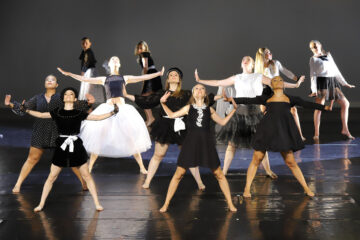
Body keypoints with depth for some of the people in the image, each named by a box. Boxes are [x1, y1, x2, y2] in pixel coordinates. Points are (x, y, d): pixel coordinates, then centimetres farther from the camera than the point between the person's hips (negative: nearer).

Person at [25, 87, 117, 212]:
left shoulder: (79, 113, 4)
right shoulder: (57, 112, 6)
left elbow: (98, 117, 3)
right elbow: (40, 115, 11)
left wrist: (112, 112, -5)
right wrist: (27, 110, 4)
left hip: (76, 147, 0)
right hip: (61, 147, 0)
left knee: (87, 176, 3)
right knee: (51, 177, 3)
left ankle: (97, 203, 10)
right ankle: (41, 204, 13)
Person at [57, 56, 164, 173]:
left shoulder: (125, 78, 13)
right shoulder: (104, 79, 13)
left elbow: (143, 77, 8)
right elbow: (84, 79, 11)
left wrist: (158, 74, 1)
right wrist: (68, 74, 7)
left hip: (123, 110, 0)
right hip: (107, 110, 0)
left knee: (132, 139, -2)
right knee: (98, 139, -4)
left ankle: (142, 167, 8)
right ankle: (89, 168, 7)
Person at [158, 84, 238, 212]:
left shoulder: (209, 109, 13)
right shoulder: (188, 108, 10)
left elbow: (222, 122, 24)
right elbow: (172, 115, 17)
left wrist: (234, 110, 21)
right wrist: (163, 103, 6)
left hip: (206, 143, 1)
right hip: (190, 143, -1)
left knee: (219, 174, 3)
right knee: (178, 174, -3)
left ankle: (230, 203, 13)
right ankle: (166, 204, 7)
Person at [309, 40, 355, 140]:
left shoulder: (328, 55, 18)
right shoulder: (313, 59, 5)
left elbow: (336, 70, 21)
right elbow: (313, 74, -3)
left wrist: (345, 83, 19)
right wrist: (314, 89, -14)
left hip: (333, 82, 5)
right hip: (322, 82, -5)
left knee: (345, 103, 2)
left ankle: (345, 130, 7)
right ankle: (316, 133, -5)